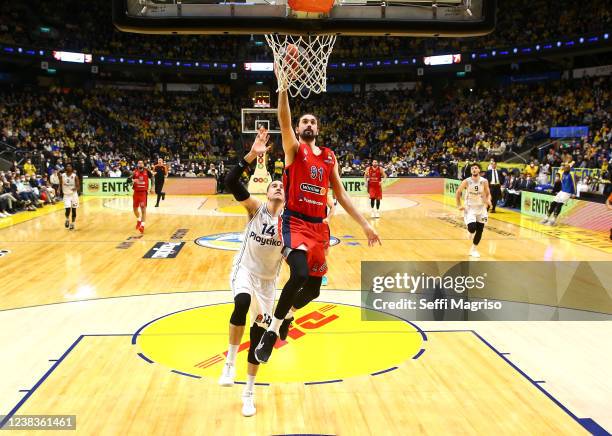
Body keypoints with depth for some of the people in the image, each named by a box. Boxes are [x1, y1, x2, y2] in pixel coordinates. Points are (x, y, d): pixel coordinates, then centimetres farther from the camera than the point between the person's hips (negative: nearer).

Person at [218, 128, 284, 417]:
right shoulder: (256, 208, -13)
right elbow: (230, 182, -27)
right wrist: (252, 155, -35)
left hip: (268, 279, 3)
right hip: (245, 270, -2)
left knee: (259, 335, 5)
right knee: (242, 303, -37)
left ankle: (249, 392, 24)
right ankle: (230, 362, -18)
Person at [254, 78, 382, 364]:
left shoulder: (329, 157, 14)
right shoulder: (293, 148, 0)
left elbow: (341, 195, 16)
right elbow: (284, 120, -19)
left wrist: (365, 225, 11)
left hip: (319, 227, 6)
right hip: (294, 222, -6)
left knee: (313, 288, 11)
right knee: (299, 274, -29)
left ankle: (287, 314, 43)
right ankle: (273, 329, -8)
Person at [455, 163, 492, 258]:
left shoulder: (484, 181, -8)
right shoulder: (467, 181, -11)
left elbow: (488, 194, 2)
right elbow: (458, 193, 0)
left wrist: (488, 200, -21)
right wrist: (459, 205, -9)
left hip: (481, 208, 2)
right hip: (469, 208, -2)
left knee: (480, 230, 4)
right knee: (472, 228, -21)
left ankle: (474, 249, 21)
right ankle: (470, 231, 18)